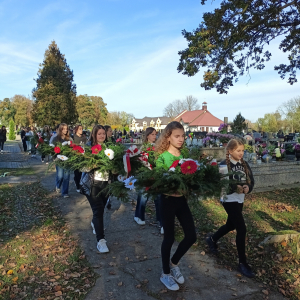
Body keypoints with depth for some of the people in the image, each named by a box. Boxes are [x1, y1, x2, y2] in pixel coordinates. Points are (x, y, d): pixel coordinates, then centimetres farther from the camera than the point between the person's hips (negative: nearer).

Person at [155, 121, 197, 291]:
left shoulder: (184, 155, 3)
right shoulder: (162, 157, -15)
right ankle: (166, 273, 30)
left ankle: (174, 263, 34)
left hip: (182, 200, 6)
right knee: (169, 238, 7)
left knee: (191, 236, 9)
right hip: (168, 201, -6)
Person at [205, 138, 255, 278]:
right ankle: (242, 263, 6)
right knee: (242, 229, -8)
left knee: (231, 225, 23)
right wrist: (235, 188, -30)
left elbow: (251, 180, 3)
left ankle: (212, 239, 48)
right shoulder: (224, 165, -17)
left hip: (240, 200, 7)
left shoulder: (244, 164, 2)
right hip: (229, 200, -7)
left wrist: (248, 187, -18)